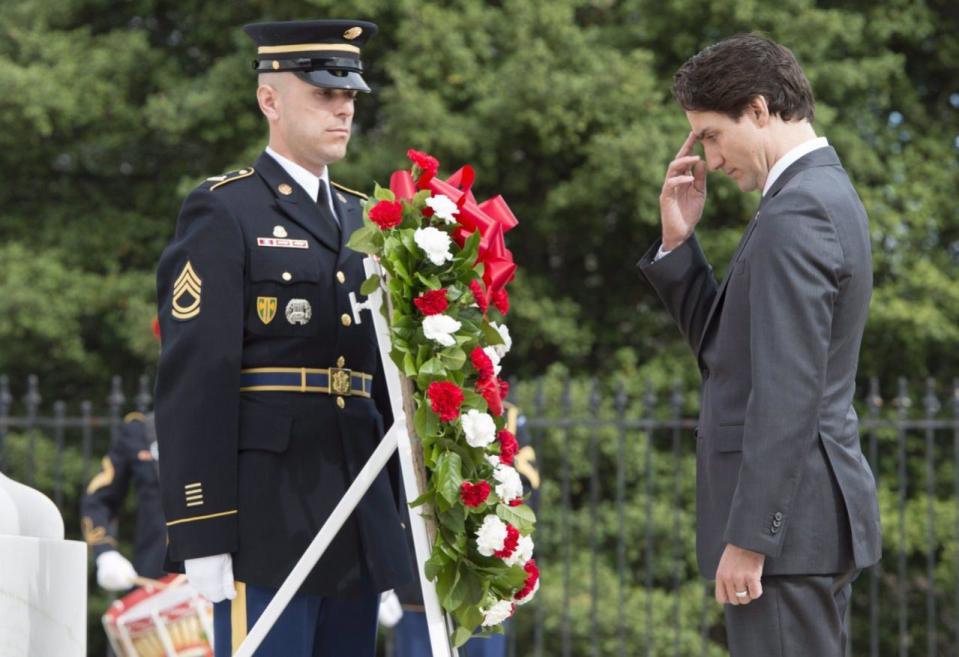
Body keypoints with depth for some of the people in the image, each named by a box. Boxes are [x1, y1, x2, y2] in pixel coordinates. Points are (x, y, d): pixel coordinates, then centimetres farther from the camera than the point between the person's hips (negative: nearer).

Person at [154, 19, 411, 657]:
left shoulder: (362, 221, 19)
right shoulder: (223, 214, -3)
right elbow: (194, 383, -10)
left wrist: (396, 513, 16)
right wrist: (202, 535, -16)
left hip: (360, 531, 7)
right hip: (268, 526, -7)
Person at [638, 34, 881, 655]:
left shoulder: (793, 215, -16)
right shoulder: (826, 193, 16)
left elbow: (787, 392, -22)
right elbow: (724, 342, 19)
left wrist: (749, 537, -21)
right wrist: (679, 240, 6)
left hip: (788, 518, -10)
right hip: (817, 513, 10)